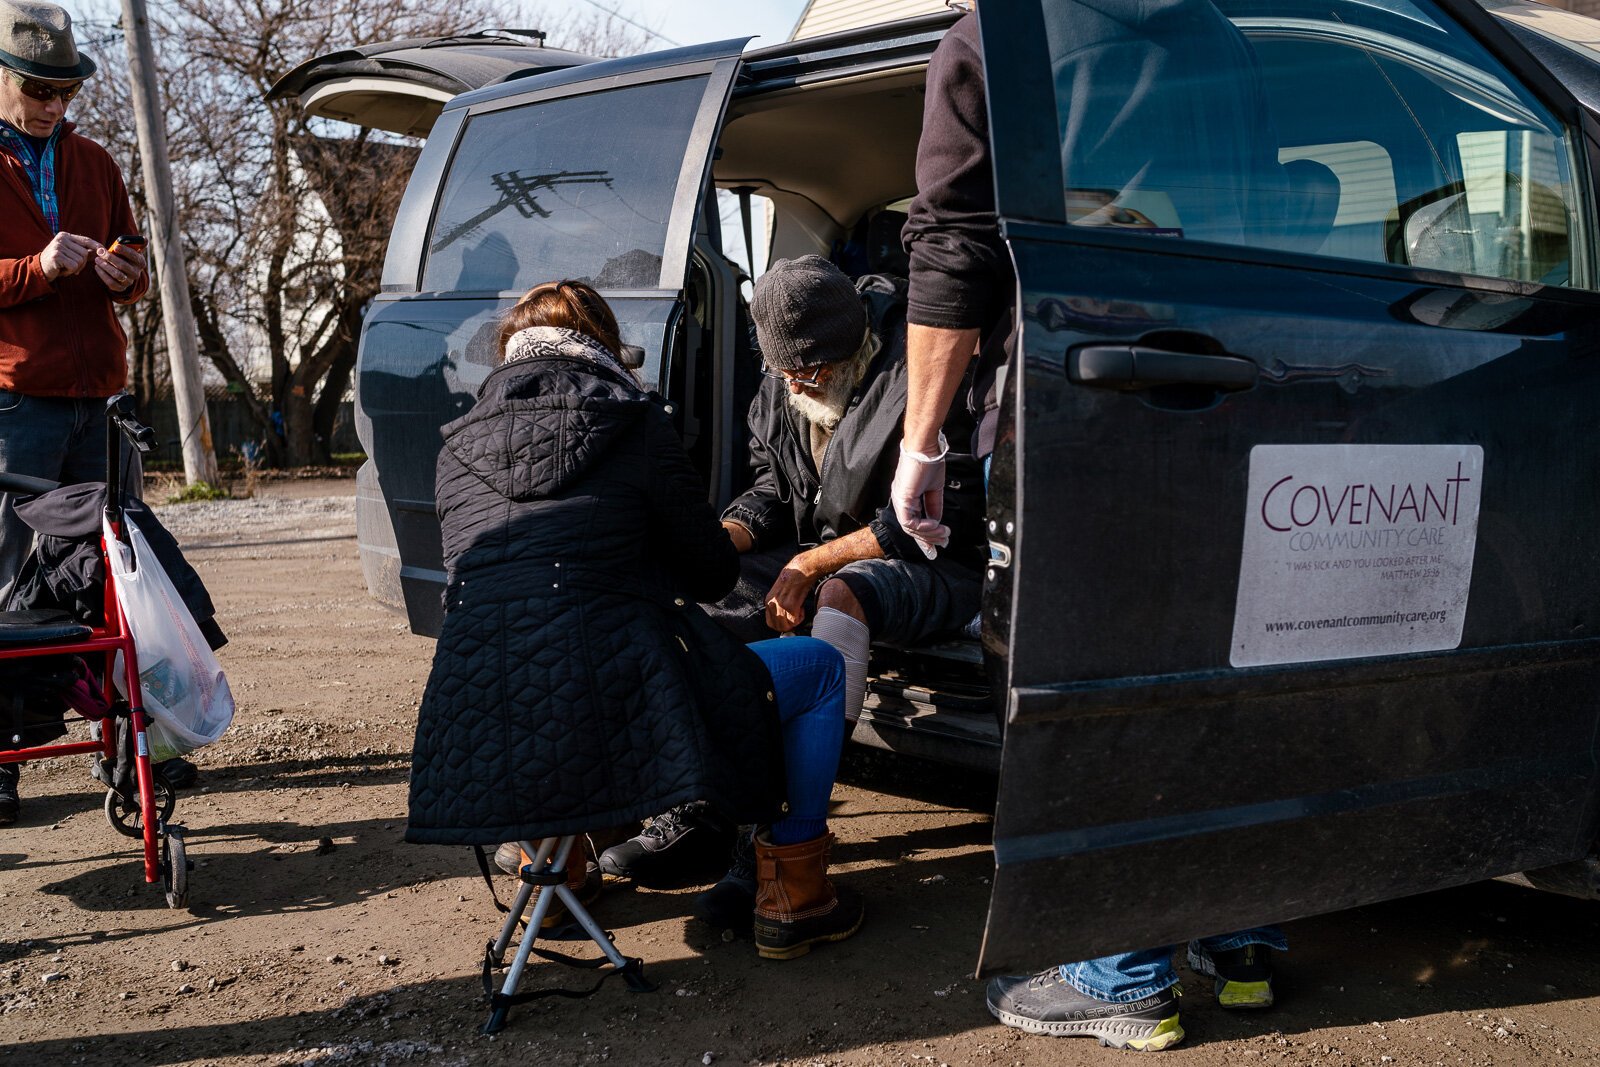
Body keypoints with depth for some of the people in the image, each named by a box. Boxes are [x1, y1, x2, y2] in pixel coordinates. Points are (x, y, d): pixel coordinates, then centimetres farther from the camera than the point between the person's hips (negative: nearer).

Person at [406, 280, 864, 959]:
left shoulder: (457, 445, 15)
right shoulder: (636, 424, 4)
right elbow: (714, 572, 9)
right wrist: (660, 583, 35)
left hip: (479, 749, 5)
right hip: (610, 719, -5)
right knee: (821, 668, 17)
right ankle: (792, 895, 17)